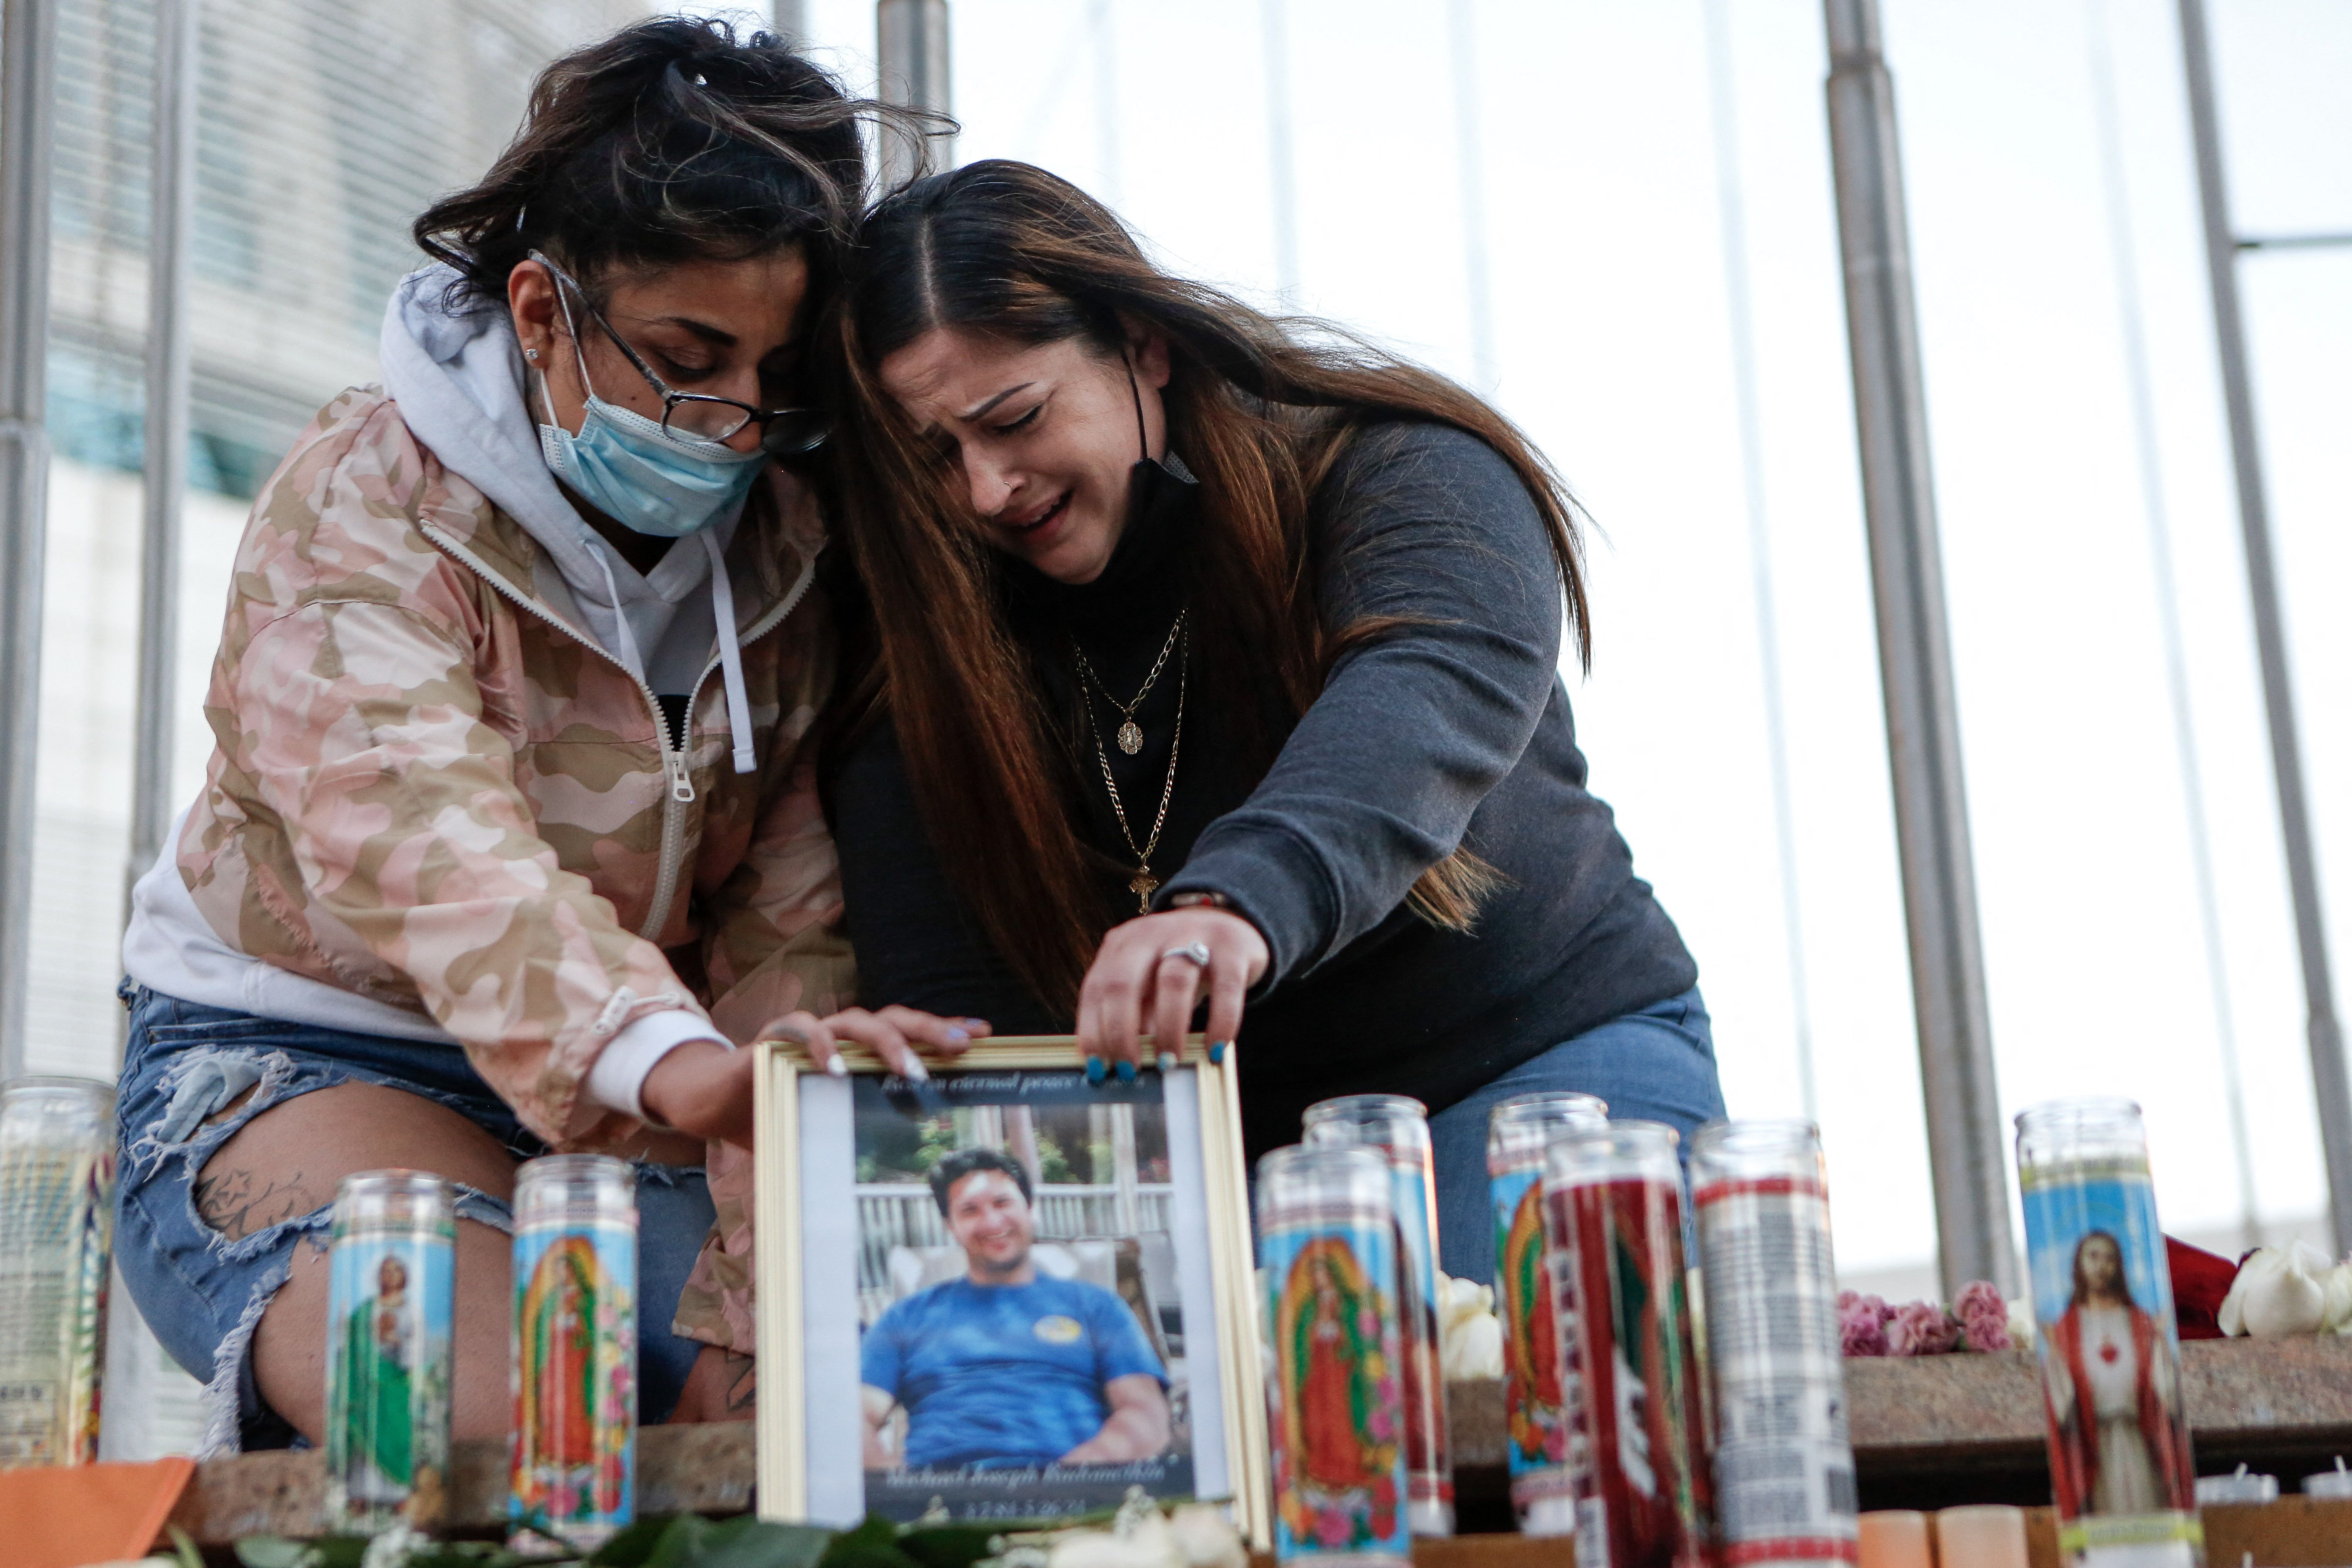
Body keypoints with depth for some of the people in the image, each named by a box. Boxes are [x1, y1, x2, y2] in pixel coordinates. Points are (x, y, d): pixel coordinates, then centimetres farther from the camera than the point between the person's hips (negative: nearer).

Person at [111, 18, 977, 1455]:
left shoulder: (790, 538, 0)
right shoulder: (363, 509, -17)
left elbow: (789, 915, -5)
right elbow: (430, 847, -36)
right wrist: (683, 1067, -54)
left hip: (634, 1113, 5)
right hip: (300, 1055, -5)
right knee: (514, 1427, -31)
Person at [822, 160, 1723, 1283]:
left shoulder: (1398, 476, -13)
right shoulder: (932, 657, -3)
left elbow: (1437, 692, -36)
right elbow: (952, 1000, -10)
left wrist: (1242, 901, -57)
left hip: (1542, 1059, -2)